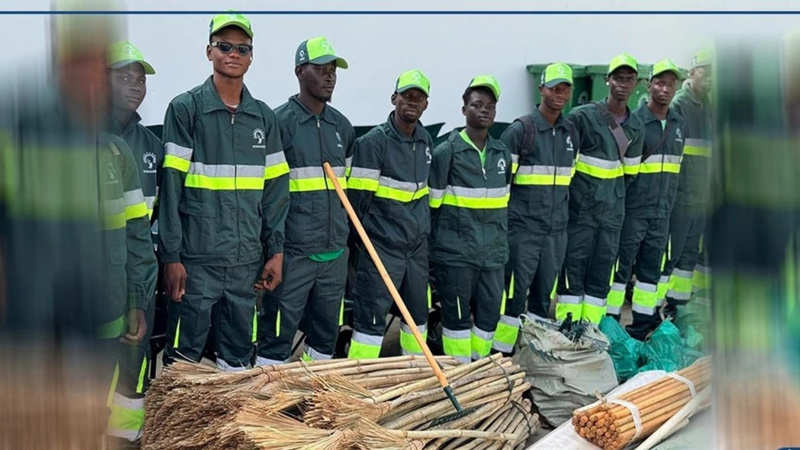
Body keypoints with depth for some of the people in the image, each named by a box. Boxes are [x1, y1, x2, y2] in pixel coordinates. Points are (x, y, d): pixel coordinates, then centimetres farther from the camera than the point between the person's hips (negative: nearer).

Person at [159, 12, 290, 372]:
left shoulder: (264, 117, 11)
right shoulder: (185, 109, -2)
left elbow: (275, 189, 12)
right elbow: (170, 187, -5)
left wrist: (276, 250, 7)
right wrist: (171, 256, -10)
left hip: (248, 260, 4)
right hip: (197, 258, -4)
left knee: (238, 355, 12)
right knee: (185, 354, 0)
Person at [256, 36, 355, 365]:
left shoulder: (342, 125, 12)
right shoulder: (279, 122, -8)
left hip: (335, 251, 7)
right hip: (293, 251, -6)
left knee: (327, 331, 15)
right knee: (278, 332, -1)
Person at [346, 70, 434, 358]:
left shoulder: (425, 140, 10)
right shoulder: (374, 142, -12)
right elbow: (358, 197, -11)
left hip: (418, 245, 7)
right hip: (382, 248, -7)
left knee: (418, 313, 17)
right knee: (372, 318, -6)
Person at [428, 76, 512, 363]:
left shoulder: (503, 154, 10)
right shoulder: (446, 152, -6)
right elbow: (433, 204, -3)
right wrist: (433, 244, -1)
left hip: (493, 252, 5)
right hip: (456, 252, -5)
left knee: (489, 314, 10)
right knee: (457, 315, 2)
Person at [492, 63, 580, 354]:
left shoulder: (571, 134, 11)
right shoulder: (520, 130, -8)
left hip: (557, 230, 6)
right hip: (523, 228, -6)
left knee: (544, 295, 12)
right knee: (515, 293, -4)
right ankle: (501, 352, 4)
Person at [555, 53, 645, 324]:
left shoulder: (635, 127, 8)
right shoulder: (582, 116, -10)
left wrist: (613, 193, 14)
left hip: (612, 211, 5)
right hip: (580, 210, -5)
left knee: (602, 272, 8)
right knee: (573, 269, -1)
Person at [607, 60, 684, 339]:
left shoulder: (678, 124, 10)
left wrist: (670, 203, 17)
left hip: (662, 212, 6)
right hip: (633, 211, -6)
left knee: (651, 270, 11)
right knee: (620, 267, 0)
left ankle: (641, 327, 21)